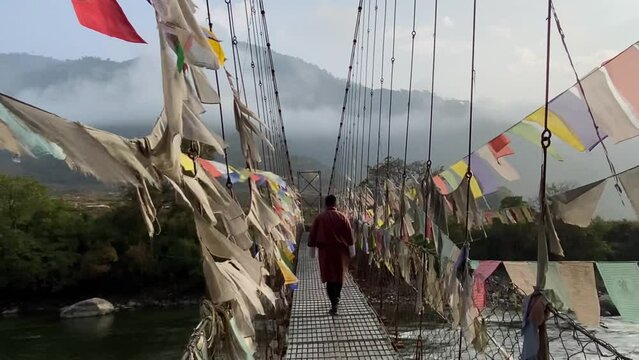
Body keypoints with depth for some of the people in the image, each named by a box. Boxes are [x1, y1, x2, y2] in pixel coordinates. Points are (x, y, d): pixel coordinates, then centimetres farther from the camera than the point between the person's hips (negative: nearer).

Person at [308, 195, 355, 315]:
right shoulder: (342, 217, -3)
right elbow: (349, 236, -2)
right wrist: (351, 252, 4)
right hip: (340, 251, 1)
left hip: (325, 251, -1)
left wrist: (312, 250, 12)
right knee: (339, 275, 19)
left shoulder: (319, 218, -2)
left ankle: (334, 304, -9)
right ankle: (336, 299, 32)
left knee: (330, 277, 2)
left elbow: (312, 235, 2)